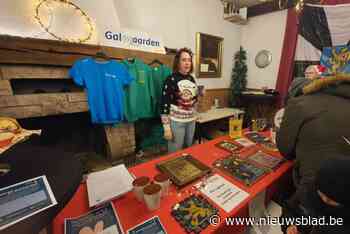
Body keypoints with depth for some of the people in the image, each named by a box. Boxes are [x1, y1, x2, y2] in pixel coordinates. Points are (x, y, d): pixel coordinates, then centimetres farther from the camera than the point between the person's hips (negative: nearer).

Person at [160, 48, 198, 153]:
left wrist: (199, 94, 3)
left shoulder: (191, 79, 7)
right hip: (176, 121, -6)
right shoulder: (171, 79, -12)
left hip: (191, 120, 6)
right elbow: (165, 104, -16)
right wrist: (166, 127, -17)